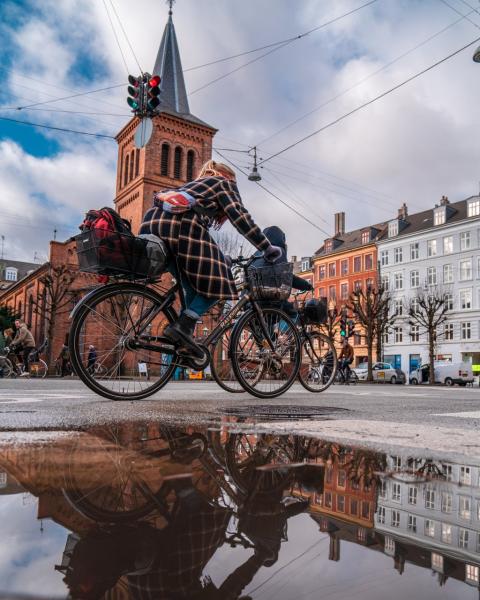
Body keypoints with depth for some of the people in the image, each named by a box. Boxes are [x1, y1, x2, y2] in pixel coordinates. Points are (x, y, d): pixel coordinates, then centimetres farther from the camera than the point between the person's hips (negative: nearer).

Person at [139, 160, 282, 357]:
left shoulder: (195, 184, 41)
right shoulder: (225, 183, 21)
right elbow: (241, 218, 7)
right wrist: (268, 249, 9)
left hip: (152, 221, 8)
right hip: (180, 225, -7)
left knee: (194, 284, 17)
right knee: (215, 281, 2)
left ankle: (185, 337, 8)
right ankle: (183, 326, -14)